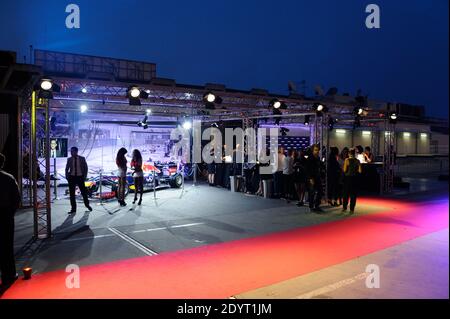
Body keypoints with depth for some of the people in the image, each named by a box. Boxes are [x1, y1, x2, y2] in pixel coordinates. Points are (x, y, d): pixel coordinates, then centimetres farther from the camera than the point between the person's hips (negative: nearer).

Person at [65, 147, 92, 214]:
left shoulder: (82, 158, -2)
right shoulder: (69, 159, 2)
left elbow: (85, 168, 3)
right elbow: (67, 169, 11)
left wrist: (85, 176, -5)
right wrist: (67, 176, -1)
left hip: (80, 177, -1)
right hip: (72, 177, 1)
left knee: (84, 192, 3)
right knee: (71, 193, 1)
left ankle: (87, 204, 28)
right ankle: (73, 209, 9)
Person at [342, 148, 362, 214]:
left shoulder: (347, 160, -9)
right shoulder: (357, 161, 0)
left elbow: (344, 170, -11)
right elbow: (360, 171, -1)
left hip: (348, 178, -2)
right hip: (355, 178, 2)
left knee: (346, 193, 11)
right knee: (353, 194, 6)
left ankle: (344, 207, 16)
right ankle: (352, 209, 5)